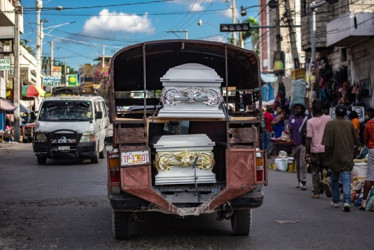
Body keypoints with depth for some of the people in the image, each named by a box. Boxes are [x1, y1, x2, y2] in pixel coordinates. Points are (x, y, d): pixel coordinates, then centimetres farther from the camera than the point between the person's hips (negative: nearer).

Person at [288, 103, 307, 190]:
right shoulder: (291, 118, 12)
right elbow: (289, 130, 12)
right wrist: (291, 139, -4)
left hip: (303, 143, -4)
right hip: (294, 143, 4)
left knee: (302, 162, -13)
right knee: (297, 163, 12)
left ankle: (303, 182, -14)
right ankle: (299, 181, 21)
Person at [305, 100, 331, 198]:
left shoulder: (310, 121, -7)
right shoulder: (328, 119, -1)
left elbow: (309, 138, -9)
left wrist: (307, 152, -3)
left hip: (315, 150, -2)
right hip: (326, 149, 2)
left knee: (315, 172, 8)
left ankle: (316, 192, 6)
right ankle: (328, 190, 5)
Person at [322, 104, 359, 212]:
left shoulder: (330, 124, -8)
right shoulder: (350, 124, 0)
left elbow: (327, 144, -10)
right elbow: (356, 142, 8)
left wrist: (326, 158, -2)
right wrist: (353, 154, 22)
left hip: (334, 158, -1)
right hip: (347, 158, 1)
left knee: (334, 180, 16)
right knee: (346, 180, -3)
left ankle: (335, 201, 25)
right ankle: (346, 201, -19)